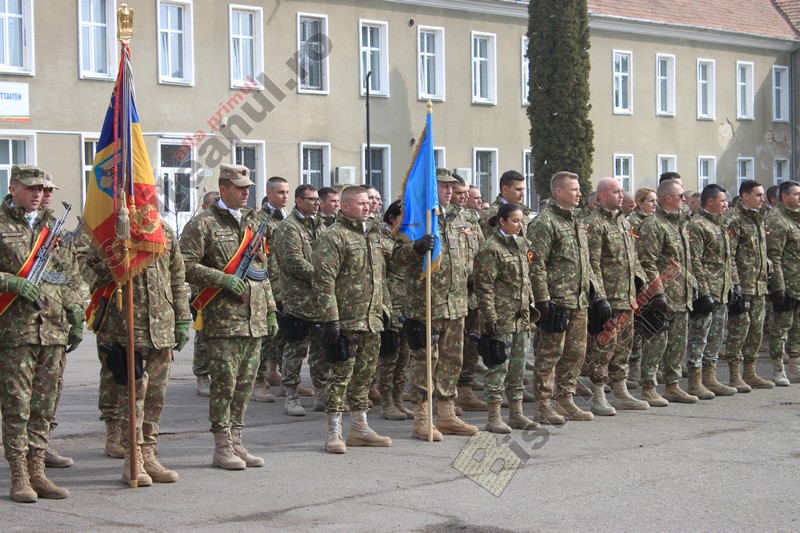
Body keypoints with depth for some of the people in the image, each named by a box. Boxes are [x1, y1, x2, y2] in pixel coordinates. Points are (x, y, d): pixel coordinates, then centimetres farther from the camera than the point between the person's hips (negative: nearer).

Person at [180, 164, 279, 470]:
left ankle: (236, 443, 16)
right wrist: (222, 278, -17)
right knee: (224, 383, -6)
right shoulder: (203, 224, -4)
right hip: (222, 319, -7)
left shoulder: (252, 222, 18)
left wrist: (270, 310, 18)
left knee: (245, 384, 8)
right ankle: (222, 447, 2)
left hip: (254, 319, 7)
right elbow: (186, 266, -10)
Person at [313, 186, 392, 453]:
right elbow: (323, 280, -15)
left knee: (364, 375, 12)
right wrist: (330, 318, -19)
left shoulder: (373, 235, 16)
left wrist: (385, 307, 19)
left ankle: (360, 428, 21)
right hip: (347, 320, -8)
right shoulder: (334, 236, -10)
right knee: (341, 375, -5)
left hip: (372, 320, 8)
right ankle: (334, 433, 0)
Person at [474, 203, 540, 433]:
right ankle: (494, 417, 1)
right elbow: (484, 287, -14)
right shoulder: (490, 249, -11)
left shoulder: (521, 244, 14)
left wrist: (530, 305, 16)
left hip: (521, 317, 8)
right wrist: (490, 317, -17)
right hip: (502, 318, -8)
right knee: (499, 366, -5)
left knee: (518, 366, 12)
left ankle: (516, 413, 20)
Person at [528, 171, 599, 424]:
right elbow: (536, 265, -16)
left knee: (576, 352, 11)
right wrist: (543, 300, -20)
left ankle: (565, 400, 21)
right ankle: (543, 406, 1)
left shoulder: (576, 222, 18)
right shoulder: (544, 223, -11)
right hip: (556, 301, -9)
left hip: (579, 300, 9)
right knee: (551, 352, -4)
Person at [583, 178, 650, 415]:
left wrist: (643, 281, 14)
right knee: (603, 346, -6)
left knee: (623, 345, 13)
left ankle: (621, 394, 22)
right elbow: (592, 265, -16)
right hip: (608, 298, -9)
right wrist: (600, 298, -20)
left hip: (627, 297, 9)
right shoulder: (594, 224, -11)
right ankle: (598, 398, 1)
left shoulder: (624, 222, 17)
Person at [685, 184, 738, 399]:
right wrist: (704, 292, -20)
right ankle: (695, 383, 0)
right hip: (706, 292, -9)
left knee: (716, 337, 13)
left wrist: (734, 283, 16)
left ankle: (710, 379, 20)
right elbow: (695, 262, -17)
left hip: (722, 293, 9)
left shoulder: (720, 225, 16)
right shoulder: (696, 226, -12)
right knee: (699, 337, -4)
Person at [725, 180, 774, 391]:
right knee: (739, 329, -7)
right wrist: (735, 284, -19)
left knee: (756, 329, 11)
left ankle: (750, 373, 18)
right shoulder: (734, 220, -11)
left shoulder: (758, 218, 16)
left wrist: (767, 266, 18)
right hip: (742, 285, -9)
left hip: (759, 285, 9)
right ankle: (735, 377, -2)